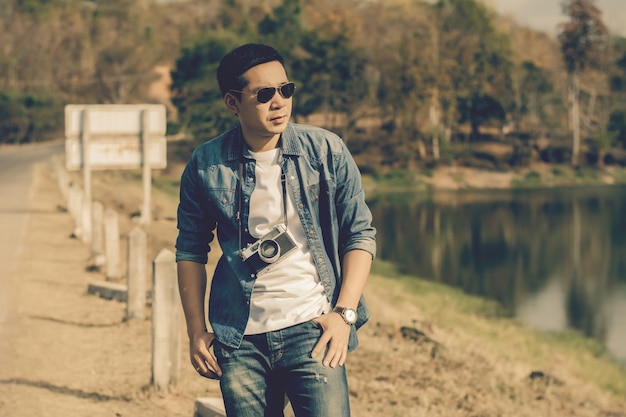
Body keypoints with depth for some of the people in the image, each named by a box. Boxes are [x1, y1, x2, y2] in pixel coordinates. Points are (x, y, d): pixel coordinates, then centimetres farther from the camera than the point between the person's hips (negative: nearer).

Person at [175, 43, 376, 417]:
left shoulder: (326, 151, -3)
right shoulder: (207, 165, 0)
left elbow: (360, 234, 1)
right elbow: (191, 250, 9)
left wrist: (344, 313, -8)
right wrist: (196, 331, 5)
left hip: (312, 329, -1)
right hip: (239, 342, 1)